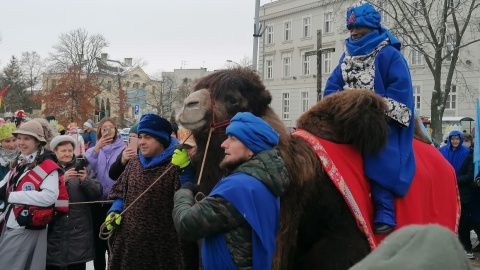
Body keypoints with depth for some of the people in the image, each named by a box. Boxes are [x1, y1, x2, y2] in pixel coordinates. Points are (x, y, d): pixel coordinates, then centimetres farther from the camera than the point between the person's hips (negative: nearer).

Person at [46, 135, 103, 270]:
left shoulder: (83, 167, 8)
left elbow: (98, 193, 2)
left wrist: (85, 180, -15)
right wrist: (62, 180, -18)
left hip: (79, 230, 1)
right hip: (54, 230, -1)